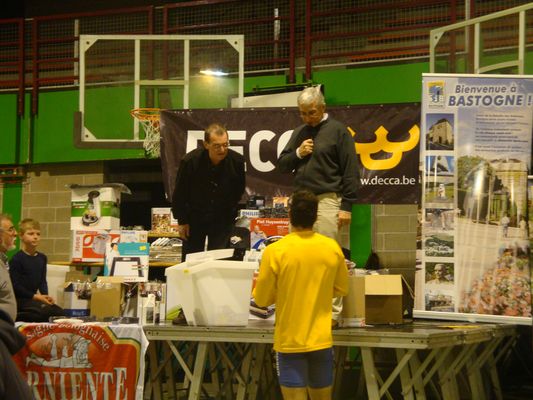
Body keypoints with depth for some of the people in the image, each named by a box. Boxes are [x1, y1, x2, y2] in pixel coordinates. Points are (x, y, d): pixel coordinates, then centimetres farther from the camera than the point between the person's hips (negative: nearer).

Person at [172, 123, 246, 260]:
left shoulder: (237, 161, -16)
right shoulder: (190, 161, -21)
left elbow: (239, 191, 4)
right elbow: (179, 193, -8)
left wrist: (231, 211, 8)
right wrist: (181, 221, -2)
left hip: (223, 219, 0)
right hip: (194, 219, 0)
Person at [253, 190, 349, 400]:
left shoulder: (275, 251, -13)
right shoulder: (332, 248, -3)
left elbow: (262, 300, -5)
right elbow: (342, 289, 11)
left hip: (290, 341, -3)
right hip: (321, 339, 3)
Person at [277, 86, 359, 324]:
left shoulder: (337, 131, -1)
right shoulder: (299, 133, 18)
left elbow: (351, 171, -5)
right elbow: (282, 165, 20)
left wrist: (346, 206, -10)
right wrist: (298, 153, -1)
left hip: (327, 200, -6)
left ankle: (332, 312, -4)